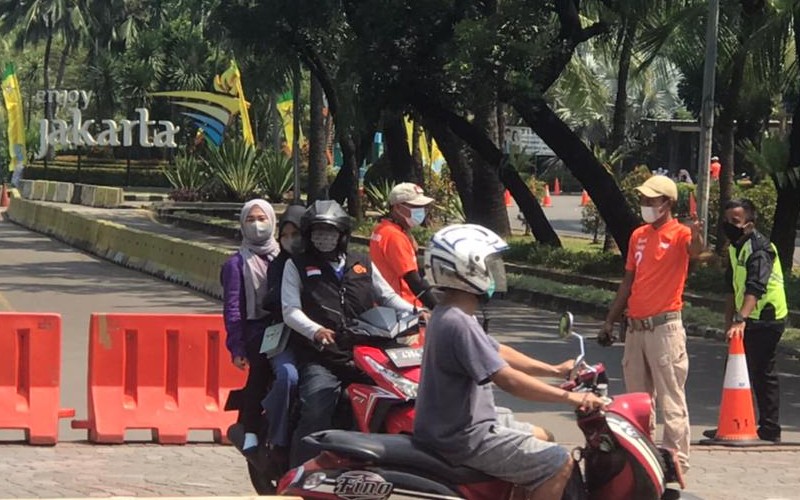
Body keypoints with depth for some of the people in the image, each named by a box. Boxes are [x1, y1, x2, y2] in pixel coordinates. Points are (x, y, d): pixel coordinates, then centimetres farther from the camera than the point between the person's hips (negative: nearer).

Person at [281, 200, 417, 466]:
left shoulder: (363, 264, 23)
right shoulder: (296, 266, 12)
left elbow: (388, 297, 24)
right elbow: (291, 311, 1)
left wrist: (414, 312, 3)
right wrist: (316, 331, -19)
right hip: (320, 360, -3)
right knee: (315, 414, -23)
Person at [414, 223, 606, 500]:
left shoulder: (450, 315, 9)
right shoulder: (458, 325, -25)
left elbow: (499, 352, 19)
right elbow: (508, 379, -27)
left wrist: (555, 370, 17)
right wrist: (570, 397, -22)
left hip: (467, 421, 11)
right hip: (465, 439, -11)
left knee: (542, 439, 27)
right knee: (559, 463, -11)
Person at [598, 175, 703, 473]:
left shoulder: (679, 234, -8)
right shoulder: (638, 236, 14)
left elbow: (694, 250, -33)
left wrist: (697, 236, -56)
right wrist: (610, 321, 19)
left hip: (665, 327, -8)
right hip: (635, 326, 8)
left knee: (671, 399, -7)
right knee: (638, 398, 15)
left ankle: (677, 458, -6)